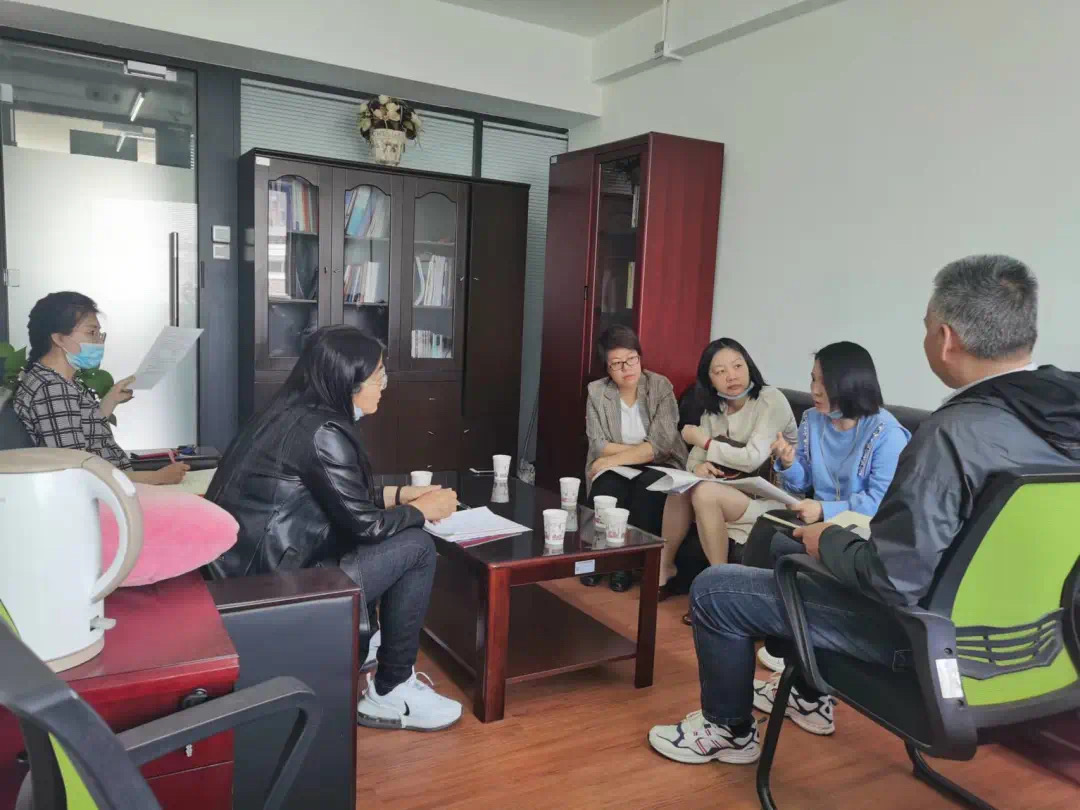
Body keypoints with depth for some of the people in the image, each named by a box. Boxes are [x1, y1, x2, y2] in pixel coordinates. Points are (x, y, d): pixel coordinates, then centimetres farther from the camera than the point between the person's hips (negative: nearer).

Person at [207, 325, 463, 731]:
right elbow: (365, 524, -13)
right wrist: (424, 509, 2)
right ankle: (391, 694, 7)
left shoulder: (293, 412, 9)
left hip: (247, 570, 10)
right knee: (416, 548, -7)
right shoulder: (321, 430, -19)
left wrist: (402, 494, 16)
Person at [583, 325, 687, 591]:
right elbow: (599, 446, -9)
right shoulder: (596, 391, -3)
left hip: (658, 467, -1)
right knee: (608, 487, -31)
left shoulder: (661, 386, -8)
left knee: (649, 485, -34)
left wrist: (613, 458, -20)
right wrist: (645, 449, -16)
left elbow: (661, 444, -17)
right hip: (615, 470, 1)